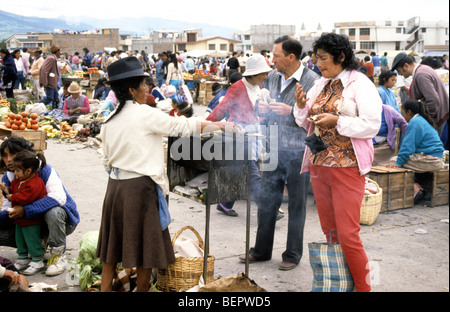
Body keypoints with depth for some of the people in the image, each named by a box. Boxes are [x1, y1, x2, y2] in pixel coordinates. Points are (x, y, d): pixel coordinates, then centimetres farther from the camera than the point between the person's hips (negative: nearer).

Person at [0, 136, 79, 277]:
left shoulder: (43, 170, -20)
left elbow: (59, 197, -36)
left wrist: (25, 210, -42)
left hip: (63, 219, -6)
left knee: (53, 212, -40)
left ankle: (58, 255, -17)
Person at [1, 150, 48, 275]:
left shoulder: (34, 184, -26)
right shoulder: (19, 180, 8)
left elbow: (24, 198, -32)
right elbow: (13, 188, 17)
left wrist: (12, 198, -18)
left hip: (31, 220, -10)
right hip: (20, 219, 10)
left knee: (32, 240, 0)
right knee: (20, 240, 20)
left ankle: (37, 261, 12)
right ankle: (23, 259, 34)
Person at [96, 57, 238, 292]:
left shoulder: (109, 122, 7)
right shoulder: (146, 114, -12)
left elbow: (107, 161, 12)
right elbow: (183, 127, -8)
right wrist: (220, 125, 1)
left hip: (115, 186, 7)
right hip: (140, 187, -7)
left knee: (112, 244, 16)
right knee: (145, 245, 7)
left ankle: (105, 288, 23)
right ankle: (142, 288, 17)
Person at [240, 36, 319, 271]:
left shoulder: (312, 81, -11)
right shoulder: (272, 77, 8)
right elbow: (263, 107, 21)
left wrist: (291, 111, -23)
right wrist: (261, 109, -1)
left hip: (298, 152, -6)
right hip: (274, 149, 6)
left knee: (296, 205, 7)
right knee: (266, 200, 12)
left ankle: (293, 254, 22)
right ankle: (261, 250, 27)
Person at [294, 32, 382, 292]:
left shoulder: (360, 83, -6)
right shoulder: (321, 85, 13)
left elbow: (372, 125, -13)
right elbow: (305, 123, 17)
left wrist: (337, 121, -19)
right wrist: (301, 106, -2)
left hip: (347, 167, -7)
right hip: (319, 164, 7)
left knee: (347, 236, -8)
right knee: (330, 233, 13)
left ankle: (363, 287, 9)